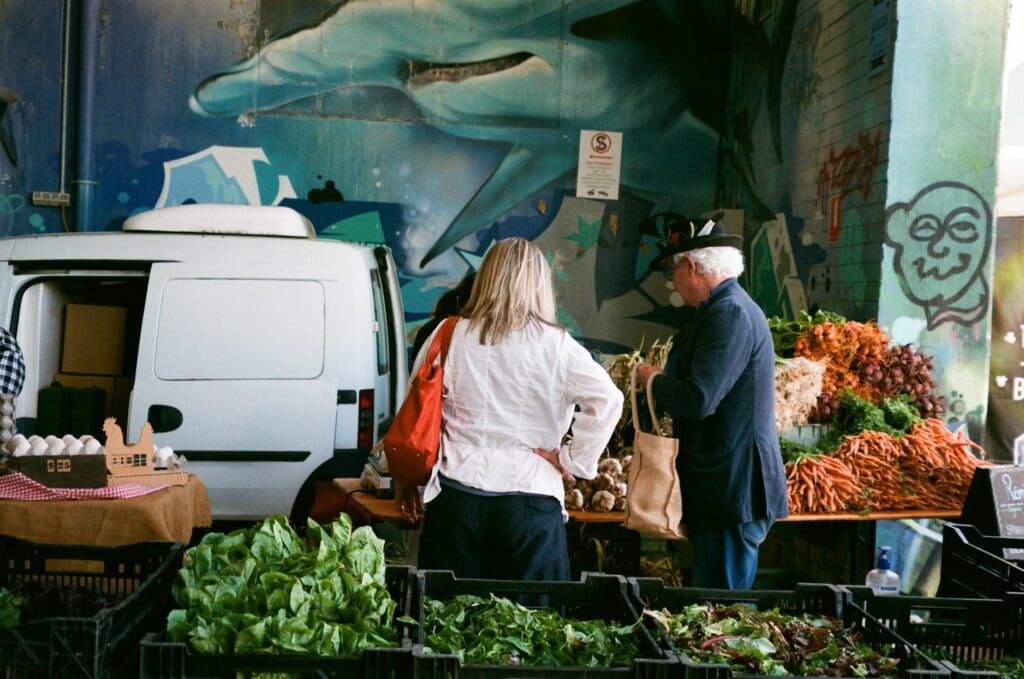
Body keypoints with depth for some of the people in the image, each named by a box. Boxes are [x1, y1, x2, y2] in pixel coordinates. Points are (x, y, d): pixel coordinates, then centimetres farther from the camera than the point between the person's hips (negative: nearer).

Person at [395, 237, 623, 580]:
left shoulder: (452, 335, 2)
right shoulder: (556, 345, -3)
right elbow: (607, 400, -12)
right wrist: (572, 461, -2)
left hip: (457, 494, 2)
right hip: (531, 500, -1)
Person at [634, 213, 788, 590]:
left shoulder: (729, 313, -18)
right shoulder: (730, 307, 15)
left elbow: (698, 400, -25)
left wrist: (653, 378, -8)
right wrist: (663, 379, 14)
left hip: (733, 492, -10)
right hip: (732, 489, 10)